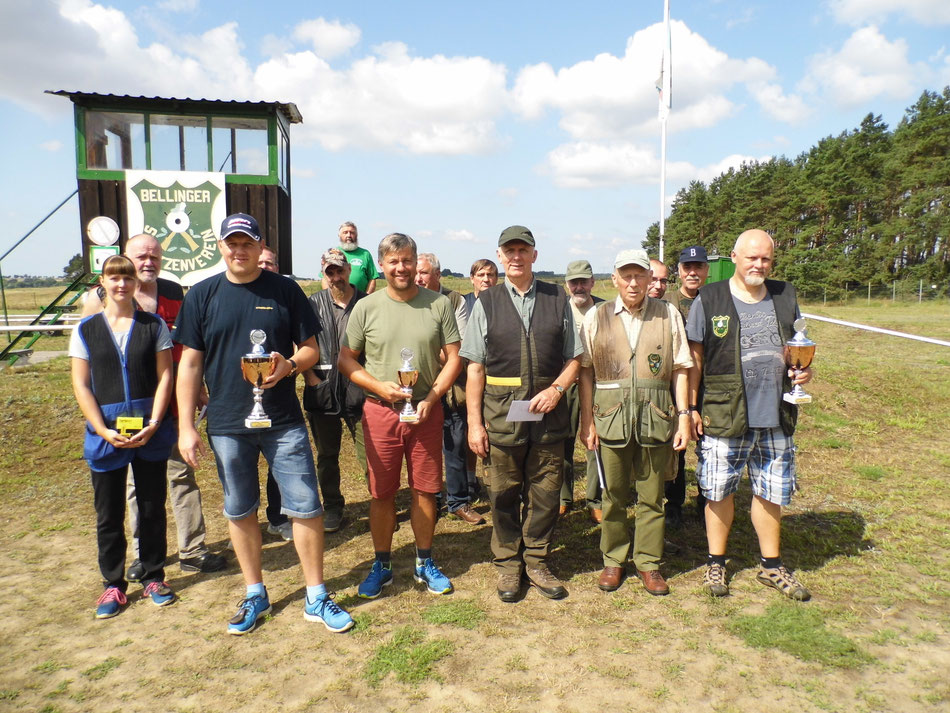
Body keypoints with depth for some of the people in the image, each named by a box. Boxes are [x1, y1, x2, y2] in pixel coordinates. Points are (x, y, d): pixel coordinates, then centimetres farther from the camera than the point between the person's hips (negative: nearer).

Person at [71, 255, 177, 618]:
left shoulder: (153, 325, 3)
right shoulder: (86, 329, 4)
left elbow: (164, 376, -1)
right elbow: (81, 385, 0)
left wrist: (153, 424, -11)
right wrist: (104, 430, -11)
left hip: (151, 431, 0)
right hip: (105, 434, 0)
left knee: (152, 507, 9)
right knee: (109, 513, 9)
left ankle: (154, 577, 24)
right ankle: (113, 584, 23)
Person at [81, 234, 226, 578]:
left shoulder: (174, 293, 5)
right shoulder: (101, 298, -3)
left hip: (172, 403, 2)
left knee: (182, 472, 5)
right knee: (136, 481, 10)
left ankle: (192, 551, 13)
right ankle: (143, 553, 25)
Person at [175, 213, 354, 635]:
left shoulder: (285, 290, 1)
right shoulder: (202, 295, 3)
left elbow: (311, 348, 4)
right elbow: (190, 364, 4)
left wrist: (289, 365, -19)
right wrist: (186, 426, -1)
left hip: (283, 422, -1)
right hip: (226, 425, 2)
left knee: (306, 508, 0)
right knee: (240, 512, 13)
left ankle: (316, 599, 16)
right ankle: (255, 595, 31)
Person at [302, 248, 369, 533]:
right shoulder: (314, 303, 7)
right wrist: (310, 376, -4)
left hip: (358, 387, -2)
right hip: (321, 389, 2)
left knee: (368, 451, -3)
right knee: (327, 453, 12)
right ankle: (332, 506, 27)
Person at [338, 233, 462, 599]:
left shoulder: (438, 304, 1)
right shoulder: (366, 307, 1)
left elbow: (453, 357, 1)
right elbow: (346, 360, 4)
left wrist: (432, 396, -12)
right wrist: (379, 386, -12)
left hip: (426, 411, 0)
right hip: (380, 412, 0)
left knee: (425, 490, 9)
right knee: (381, 493, 8)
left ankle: (425, 563, 27)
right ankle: (381, 565, 25)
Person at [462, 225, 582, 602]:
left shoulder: (557, 299, 6)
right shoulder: (485, 303, 4)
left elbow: (573, 358, 9)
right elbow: (475, 368, 1)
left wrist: (556, 389, -10)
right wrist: (474, 423, -3)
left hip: (549, 413, 1)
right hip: (500, 413, -1)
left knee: (545, 492, 9)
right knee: (504, 494, 9)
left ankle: (536, 562, 29)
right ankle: (507, 565, 27)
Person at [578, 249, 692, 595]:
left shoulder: (668, 315, 3)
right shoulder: (596, 317, 3)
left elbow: (680, 369, 4)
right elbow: (585, 371, 2)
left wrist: (684, 416, -1)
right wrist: (586, 420, -3)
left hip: (656, 417, 0)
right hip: (611, 418, 0)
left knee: (651, 496, 9)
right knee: (613, 495, 10)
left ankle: (649, 563, 24)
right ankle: (613, 561, 26)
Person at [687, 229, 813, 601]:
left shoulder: (785, 296, 8)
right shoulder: (709, 299, -3)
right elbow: (695, 357, -2)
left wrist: (804, 370, -3)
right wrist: (691, 408, -5)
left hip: (776, 416, 4)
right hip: (724, 417, -3)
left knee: (770, 492, 14)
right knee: (720, 492, 7)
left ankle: (771, 566, 32)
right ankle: (716, 564, 26)